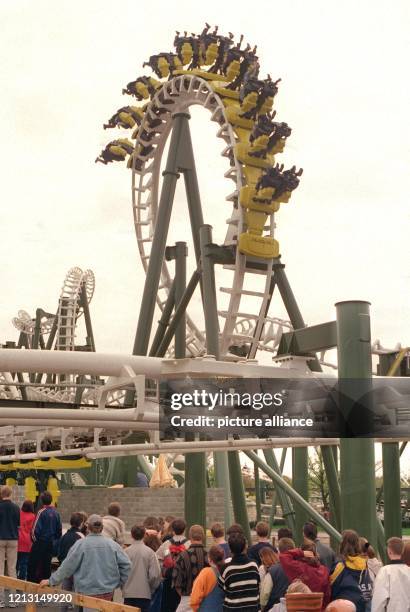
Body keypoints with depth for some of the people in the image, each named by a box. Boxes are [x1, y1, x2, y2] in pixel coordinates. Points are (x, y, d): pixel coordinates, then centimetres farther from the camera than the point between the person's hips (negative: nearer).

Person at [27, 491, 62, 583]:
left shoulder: (41, 512, -15)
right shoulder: (56, 513, 3)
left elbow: (35, 529, -16)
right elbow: (59, 530, 9)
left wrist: (35, 539, 1)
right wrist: (55, 540, 19)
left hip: (41, 542, -6)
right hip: (52, 544, 6)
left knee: (32, 565, 1)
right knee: (46, 565, 13)